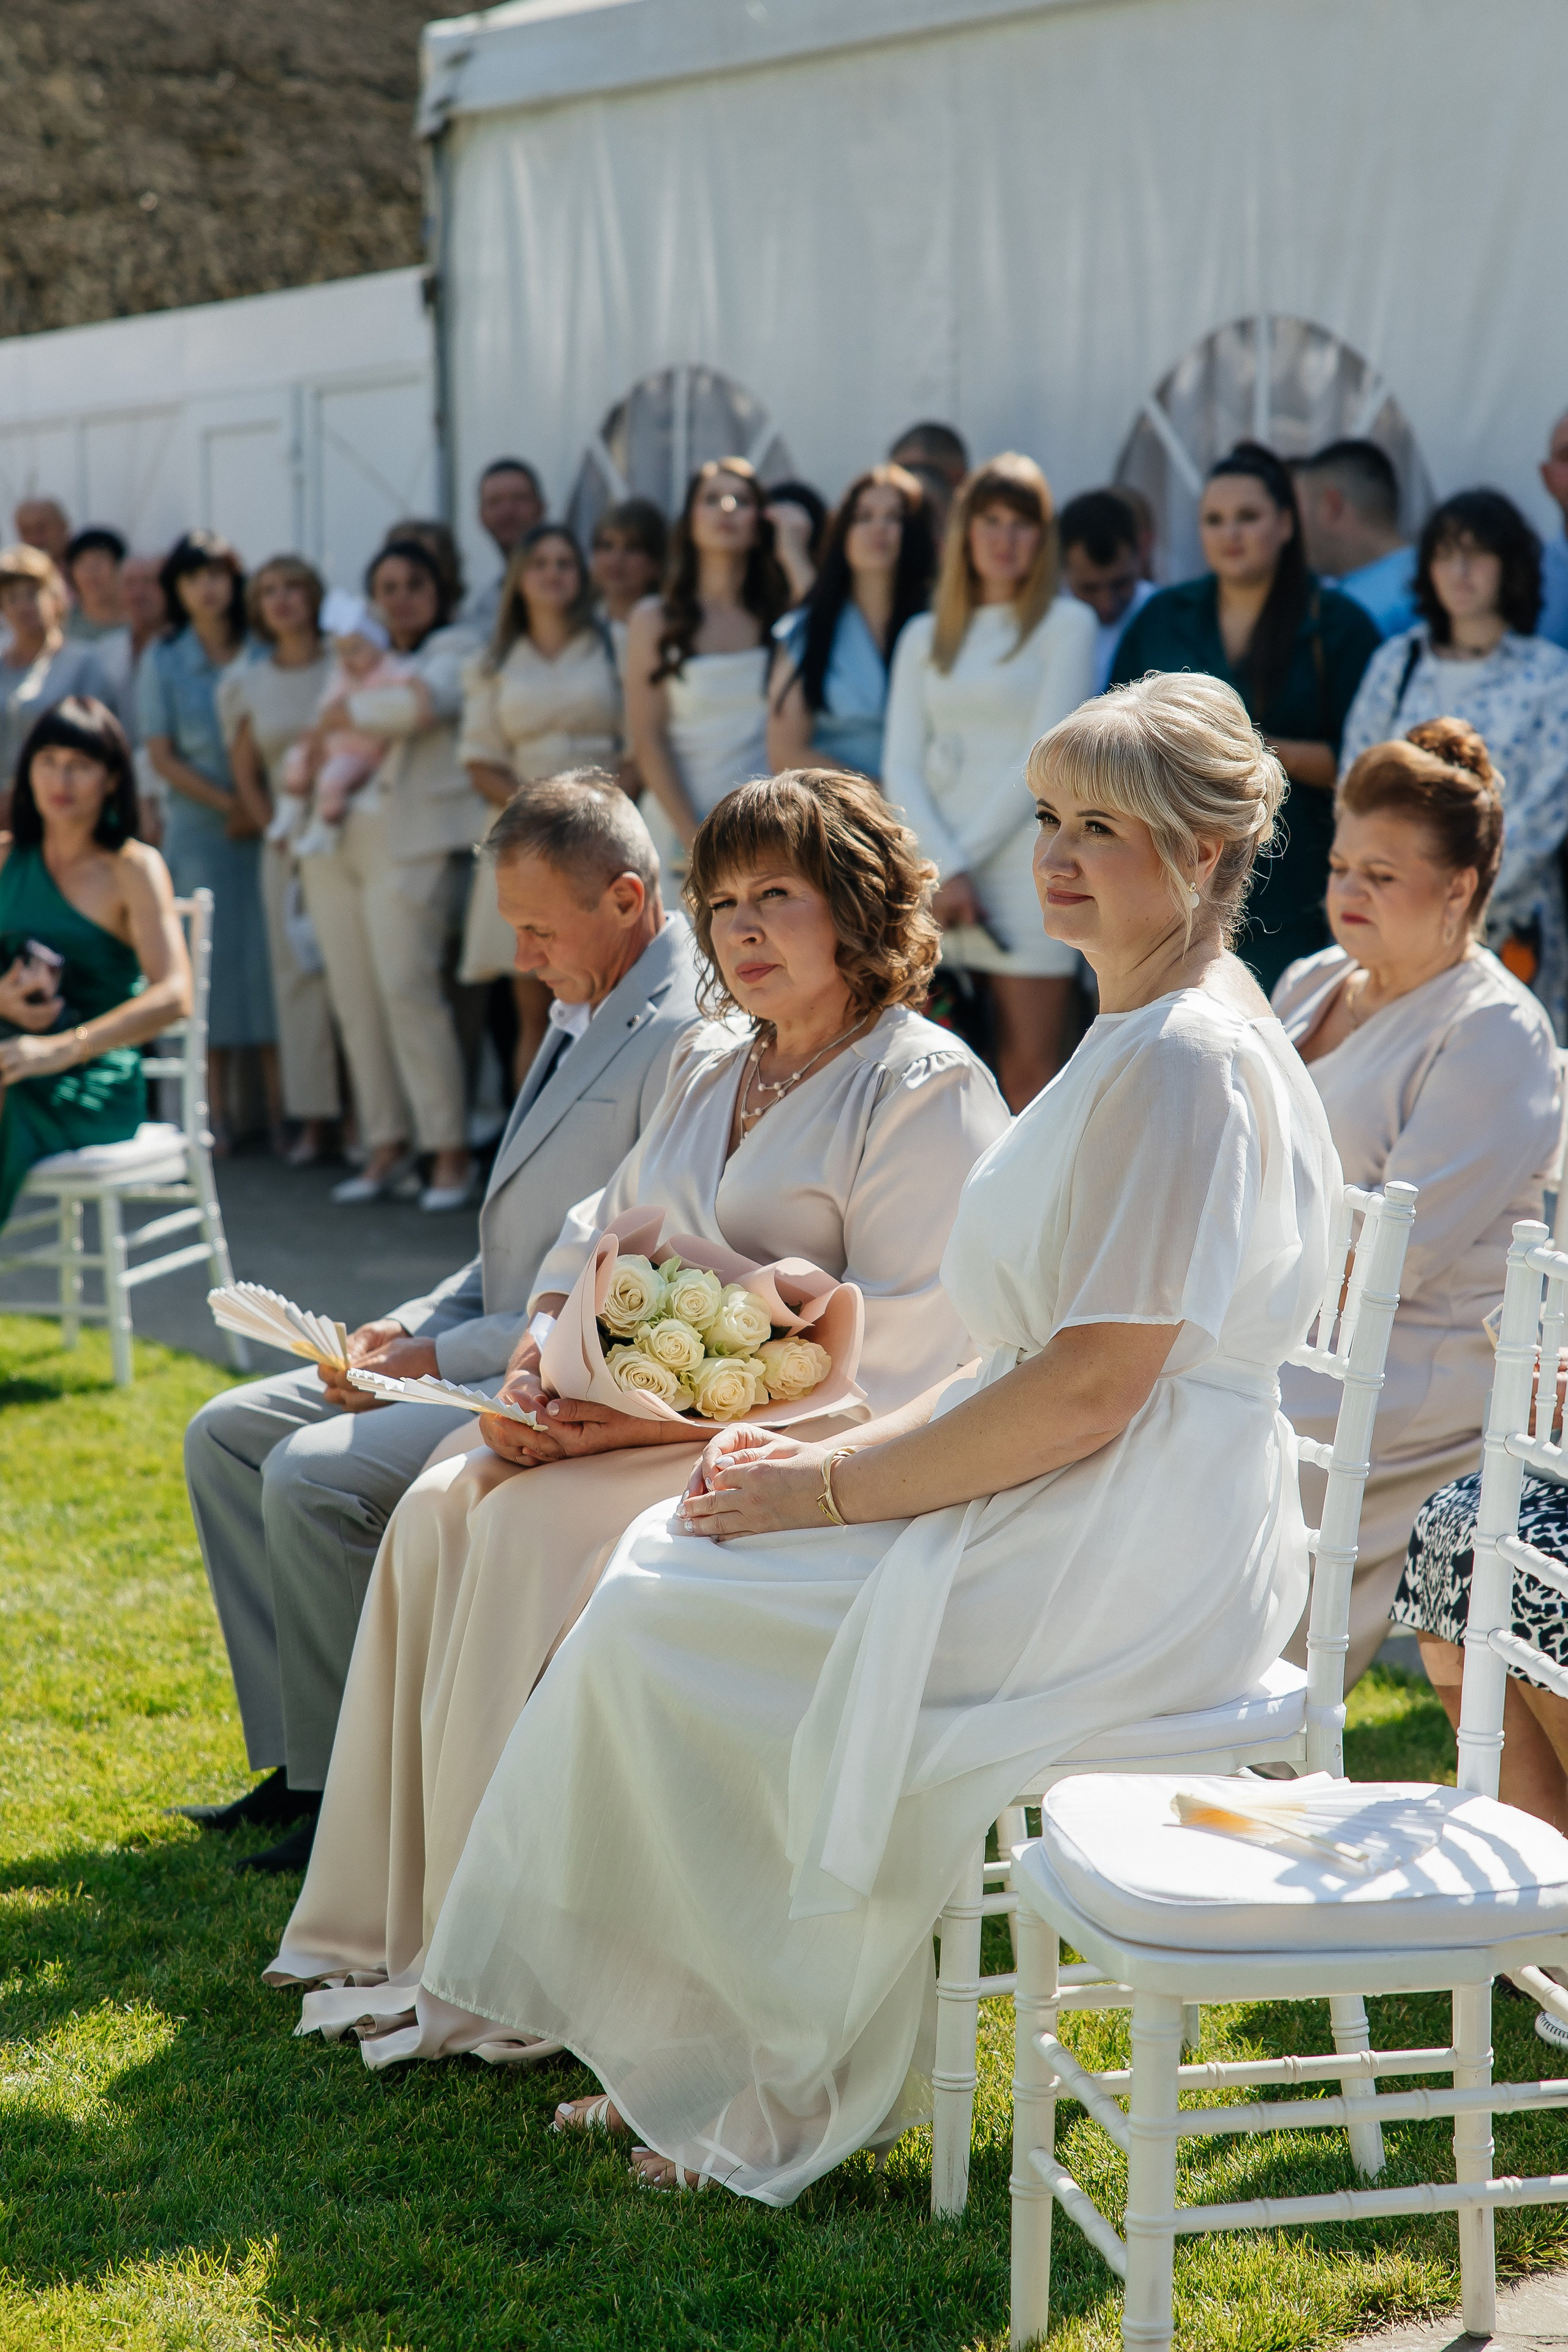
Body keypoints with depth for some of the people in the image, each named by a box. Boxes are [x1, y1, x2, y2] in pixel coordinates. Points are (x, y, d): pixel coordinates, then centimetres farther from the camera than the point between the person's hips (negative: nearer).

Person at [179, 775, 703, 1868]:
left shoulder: (690, 1039, -19)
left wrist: (442, 1359, -18)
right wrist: (409, 1327, 4)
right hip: (497, 1357, 11)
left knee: (313, 1473, -24)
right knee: (228, 1433, 7)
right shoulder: (585, 1011, 13)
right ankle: (299, 1757, 7)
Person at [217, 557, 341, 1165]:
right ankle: (313, 1117, 4)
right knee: (297, 972, 1)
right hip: (287, 842, 3)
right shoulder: (248, 684, 10)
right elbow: (245, 772, 15)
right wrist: (279, 831, 3)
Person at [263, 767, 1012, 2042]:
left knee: (537, 1528, -26)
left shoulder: (928, 1089, -10)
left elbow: (898, 1349, -18)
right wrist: (548, 1352, -2)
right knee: (443, 1510, -14)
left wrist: (665, 1414, -22)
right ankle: (405, 1923, -9)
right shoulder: (707, 1067, 18)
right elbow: (602, 1232, 21)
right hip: (650, 1422, 8)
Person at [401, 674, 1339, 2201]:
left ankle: (792, 2089, 4)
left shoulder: (1190, 1061, -18)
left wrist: (832, 1490, -14)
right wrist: (832, 1450, 6)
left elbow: (1090, 1393, -22)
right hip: (1074, 1517, 10)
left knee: (665, 1618, -10)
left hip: (1131, 1555, -10)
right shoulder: (1139, 1039, 16)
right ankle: (682, 2055, 8)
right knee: (665, 1562, 4)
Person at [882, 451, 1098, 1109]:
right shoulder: (925, 636, 16)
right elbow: (900, 765, 8)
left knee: (1030, 1077, -7)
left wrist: (968, 855, -5)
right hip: (938, 864, 4)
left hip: (1027, 860, -4)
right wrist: (946, 868, -6)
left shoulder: (1067, 624, 4)